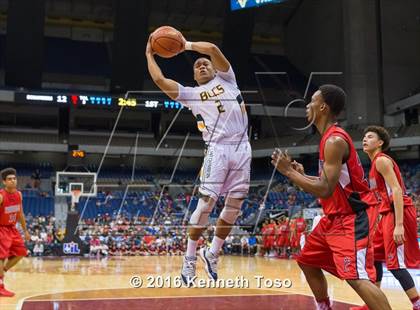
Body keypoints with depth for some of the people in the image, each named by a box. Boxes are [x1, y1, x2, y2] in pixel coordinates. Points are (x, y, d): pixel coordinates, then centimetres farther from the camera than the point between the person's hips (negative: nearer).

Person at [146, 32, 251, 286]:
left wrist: (187, 44, 13)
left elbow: (213, 49, 2)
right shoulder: (190, 94, 15)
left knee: (234, 207, 3)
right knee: (207, 203, -11)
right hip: (217, 149, -2)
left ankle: (212, 253, 20)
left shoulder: (226, 79, 18)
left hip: (242, 148, 2)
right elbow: (159, 79, 4)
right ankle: (189, 260, 1)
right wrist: (150, 54, 15)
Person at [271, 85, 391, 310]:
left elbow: (325, 190, -26)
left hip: (353, 216, -11)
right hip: (336, 216, 11)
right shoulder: (329, 138, 12)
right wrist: (301, 174, 14)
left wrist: (289, 172, -18)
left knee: (357, 278, -20)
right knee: (307, 261, 17)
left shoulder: (334, 141, -20)